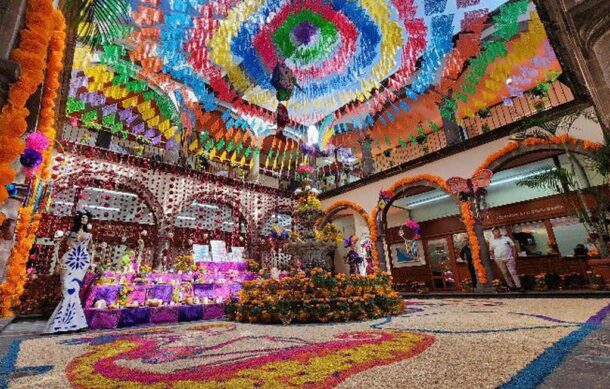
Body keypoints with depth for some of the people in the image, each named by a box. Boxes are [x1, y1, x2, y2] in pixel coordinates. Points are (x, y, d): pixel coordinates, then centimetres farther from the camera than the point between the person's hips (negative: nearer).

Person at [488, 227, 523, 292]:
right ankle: (511, 286, 18)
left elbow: (513, 246, 3)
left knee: (513, 272, -3)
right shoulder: (491, 241, 4)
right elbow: (491, 251, 11)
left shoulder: (506, 238, 1)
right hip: (499, 260, 1)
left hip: (509, 258, -1)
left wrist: (514, 256, -2)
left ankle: (519, 286, 2)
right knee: (505, 274, 8)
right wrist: (494, 258, 3)